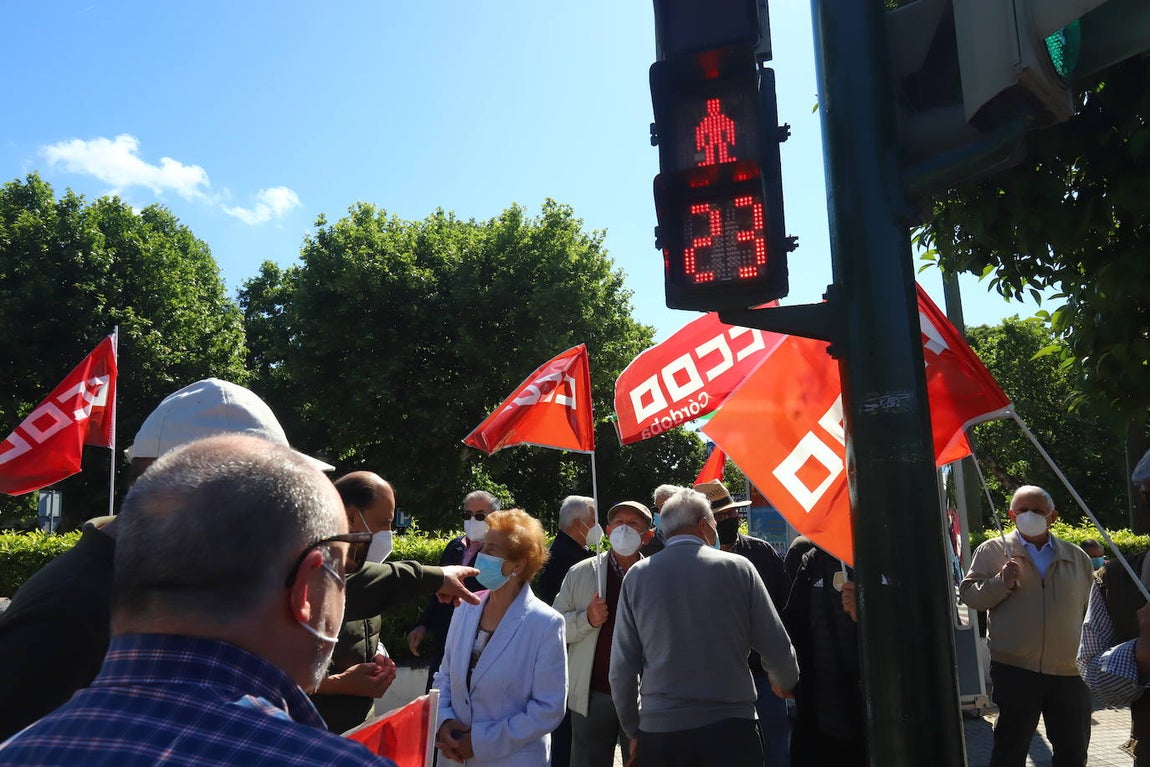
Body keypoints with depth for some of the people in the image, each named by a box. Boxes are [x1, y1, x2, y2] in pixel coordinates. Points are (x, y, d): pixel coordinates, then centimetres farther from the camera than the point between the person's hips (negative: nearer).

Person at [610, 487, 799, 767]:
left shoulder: (637, 575, 0)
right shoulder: (738, 568, -3)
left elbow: (621, 667, 0)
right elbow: (777, 650, 0)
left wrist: (632, 729, 13)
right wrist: (785, 682, 22)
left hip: (658, 731, 2)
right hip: (729, 724, -1)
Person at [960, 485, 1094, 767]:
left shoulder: (1076, 557, 10)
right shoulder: (992, 551, 1)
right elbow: (968, 594, -3)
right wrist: (1002, 582, -19)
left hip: (1070, 671, 4)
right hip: (1015, 670, -3)